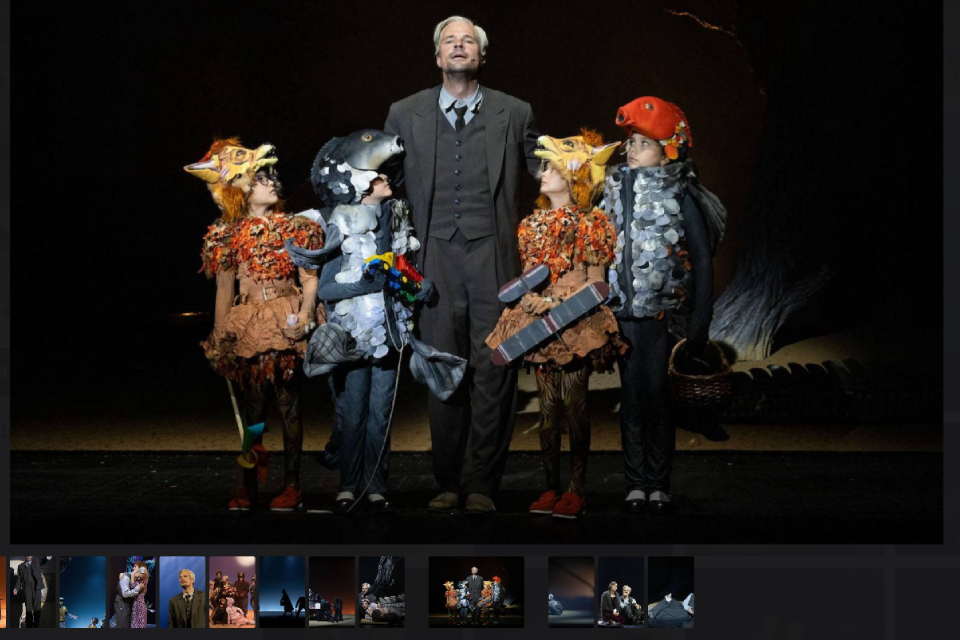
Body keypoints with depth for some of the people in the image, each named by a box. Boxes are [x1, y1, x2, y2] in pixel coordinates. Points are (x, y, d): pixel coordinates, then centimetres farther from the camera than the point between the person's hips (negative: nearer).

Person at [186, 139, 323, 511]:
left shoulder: (294, 228, 6)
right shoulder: (230, 236, 8)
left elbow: (310, 278, 2)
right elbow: (225, 289, 11)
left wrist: (304, 314, -14)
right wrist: (220, 335, 8)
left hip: (287, 323, -1)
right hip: (249, 325, 1)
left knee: (288, 401, -2)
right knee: (253, 403, 2)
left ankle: (291, 484, 5)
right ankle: (249, 485, 10)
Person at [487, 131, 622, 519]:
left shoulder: (588, 224, -2)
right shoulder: (534, 224, 14)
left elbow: (595, 283, -5)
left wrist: (559, 304, -15)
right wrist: (527, 299, -3)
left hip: (575, 323, -5)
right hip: (539, 324, 5)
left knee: (574, 404, -5)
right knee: (548, 406, 5)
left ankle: (577, 489, 2)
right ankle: (551, 486, 11)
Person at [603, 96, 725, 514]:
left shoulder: (681, 195, -4)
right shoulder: (614, 188, 7)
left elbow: (702, 259, -4)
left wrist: (699, 322, -7)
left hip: (664, 308, -3)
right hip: (622, 308, 3)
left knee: (657, 393, -1)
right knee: (631, 394, 5)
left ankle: (659, 485, 10)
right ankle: (635, 483, 12)